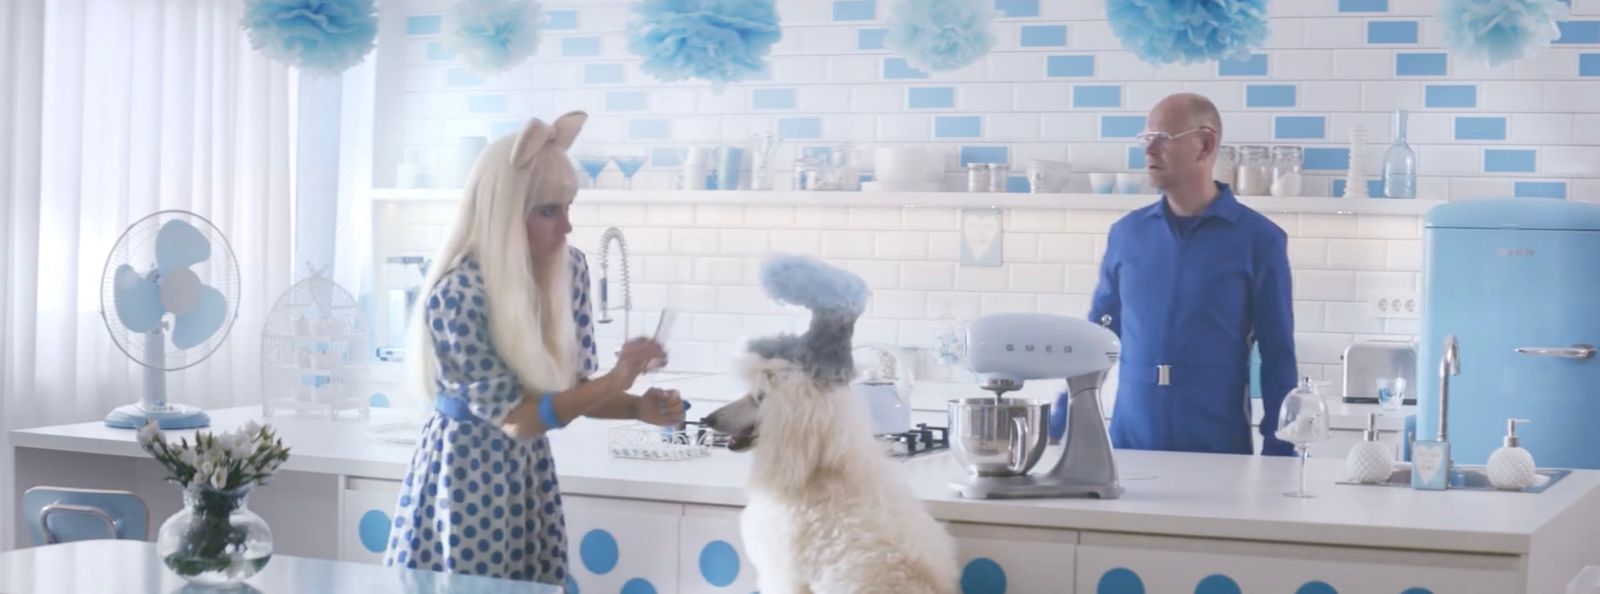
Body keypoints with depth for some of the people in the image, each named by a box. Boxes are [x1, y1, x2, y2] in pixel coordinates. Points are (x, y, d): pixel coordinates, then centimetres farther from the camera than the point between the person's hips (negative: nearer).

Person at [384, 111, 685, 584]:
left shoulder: (569, 270, -4)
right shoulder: (456, 295, -23)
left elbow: (570, 387, 3)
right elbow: (515, 416, -21)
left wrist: (639, 408, -14)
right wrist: (614, 382, -28)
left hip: (530, 468, 6)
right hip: (466, 470, -6)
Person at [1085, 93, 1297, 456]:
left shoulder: (1258, 239, -3)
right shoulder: (1127, 233, 6)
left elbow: (1277, 356, -2)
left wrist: (1278, 454, -5)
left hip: (1218, 449, -3)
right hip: (1130, 443, 3)